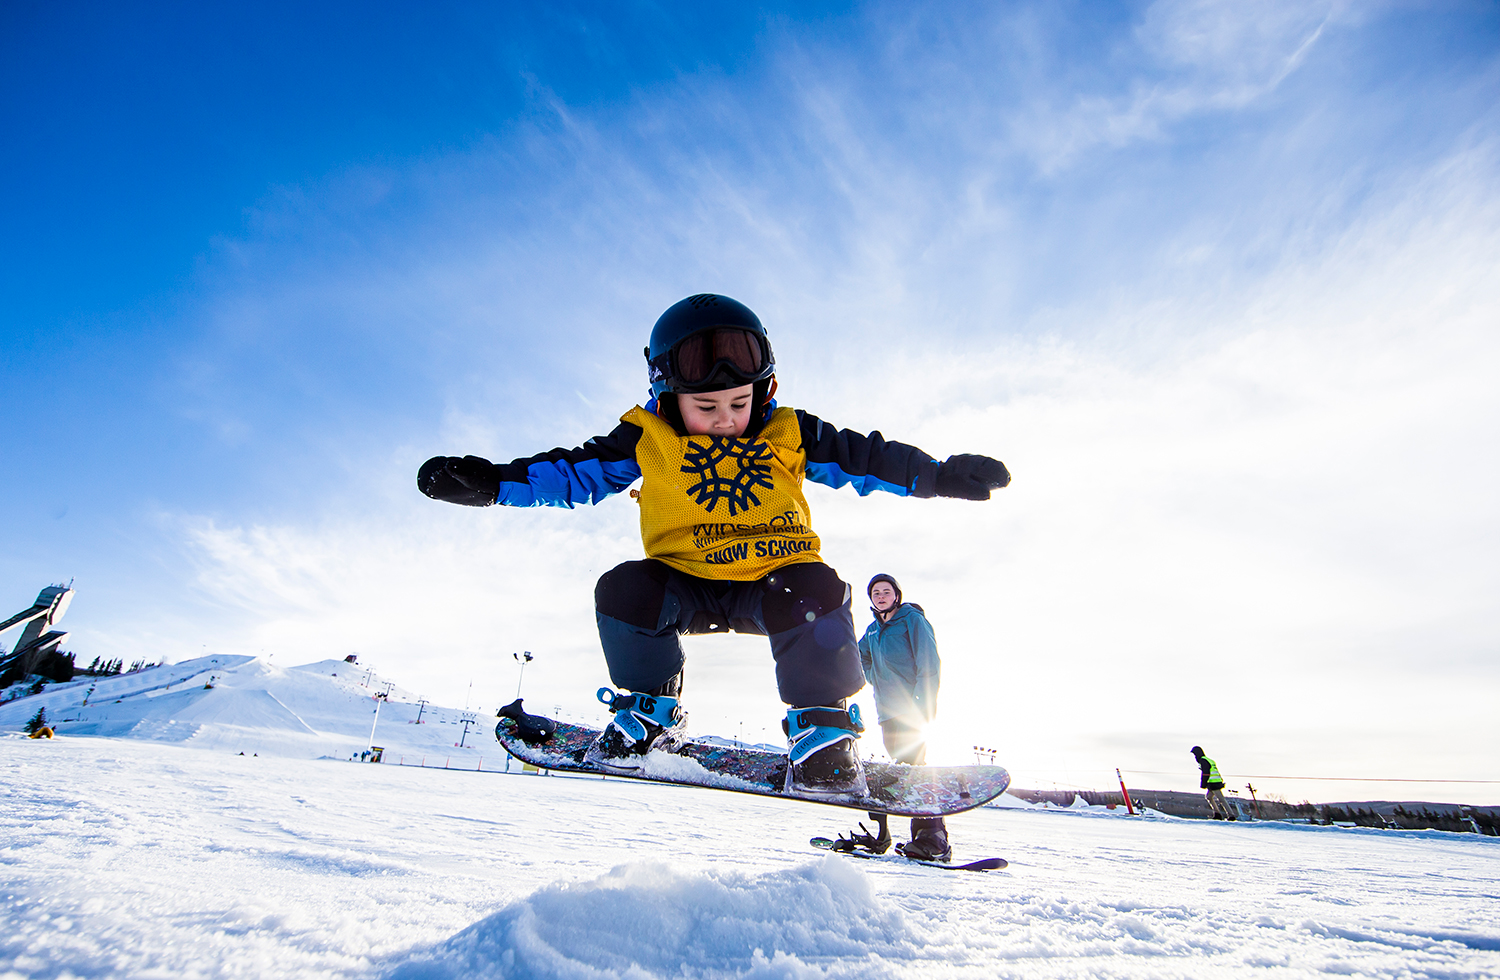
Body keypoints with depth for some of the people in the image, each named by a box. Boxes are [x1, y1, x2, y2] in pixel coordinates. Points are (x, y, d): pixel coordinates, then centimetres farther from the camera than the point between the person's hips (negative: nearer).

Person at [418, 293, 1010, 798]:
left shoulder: (788, 434, -1)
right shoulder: (647, 440, -2)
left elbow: (863, 457, 3)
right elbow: (575, 471, 0)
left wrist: (942, 476, -3)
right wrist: (490, 482, -9)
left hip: (775, 576, -1)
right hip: (686, 582, 1)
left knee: (815, 594, -31)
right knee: (624, 590, -24)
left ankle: (823, 734, -11)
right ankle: (650, 715, 2)